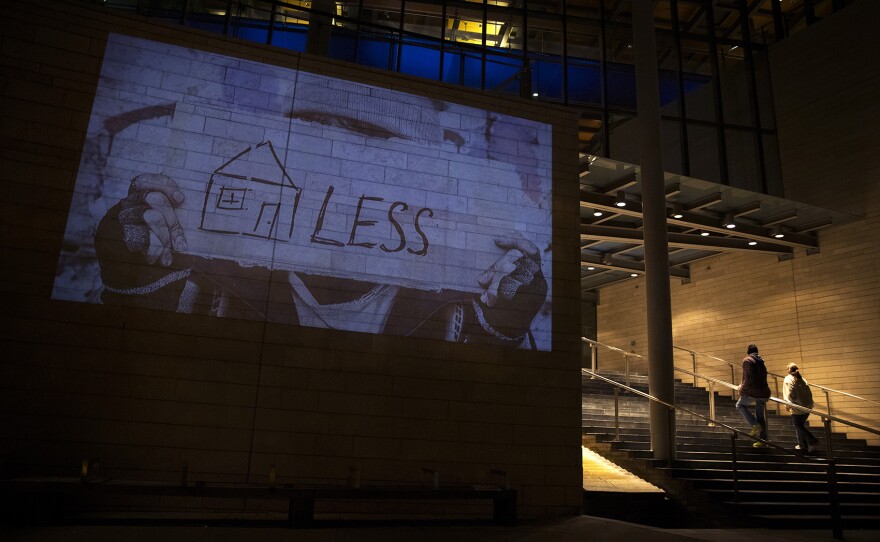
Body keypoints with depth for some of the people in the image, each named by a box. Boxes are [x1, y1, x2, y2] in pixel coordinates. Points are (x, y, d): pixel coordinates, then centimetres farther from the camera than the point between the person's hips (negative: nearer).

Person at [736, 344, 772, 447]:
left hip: (752, 392, -7)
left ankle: (755, 425, -2)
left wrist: (743, 388, -5)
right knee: (760, 415, 13)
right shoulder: (761, 361, 16)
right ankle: (763, 440, 13)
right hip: (763, 392, 7)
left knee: (740, 405, 14)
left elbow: (748, 378, -17)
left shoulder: (747, 360, -7)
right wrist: (743, 385, 25)